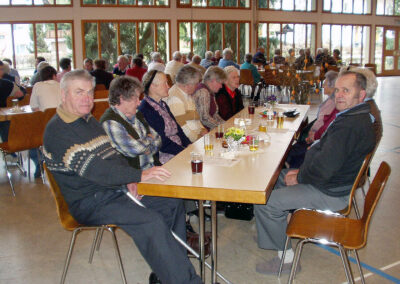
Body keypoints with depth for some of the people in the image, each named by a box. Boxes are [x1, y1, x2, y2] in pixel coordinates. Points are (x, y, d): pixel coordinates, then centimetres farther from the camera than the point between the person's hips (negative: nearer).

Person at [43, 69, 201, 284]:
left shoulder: (89, 120, 15)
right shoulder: (57, 131, -16)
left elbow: (114, 154, 18)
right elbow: (91, 168, -28)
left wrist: (129, 181, -2)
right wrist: (139, 175, -33)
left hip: (115, 190, 9)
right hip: (90, 202, -9)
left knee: (173, 203, 2)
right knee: (152, 222, -27)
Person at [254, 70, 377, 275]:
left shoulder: (350, 125, -29)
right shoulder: (357, 117, 7)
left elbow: (324, 169, -32)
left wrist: (299, 177, -13)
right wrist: (302, 171, 5)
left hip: (330, 193, -11)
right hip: (337, 182, 11)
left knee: (264, 203, -12)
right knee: (278, 176, 24)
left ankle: (286, 258, 2)